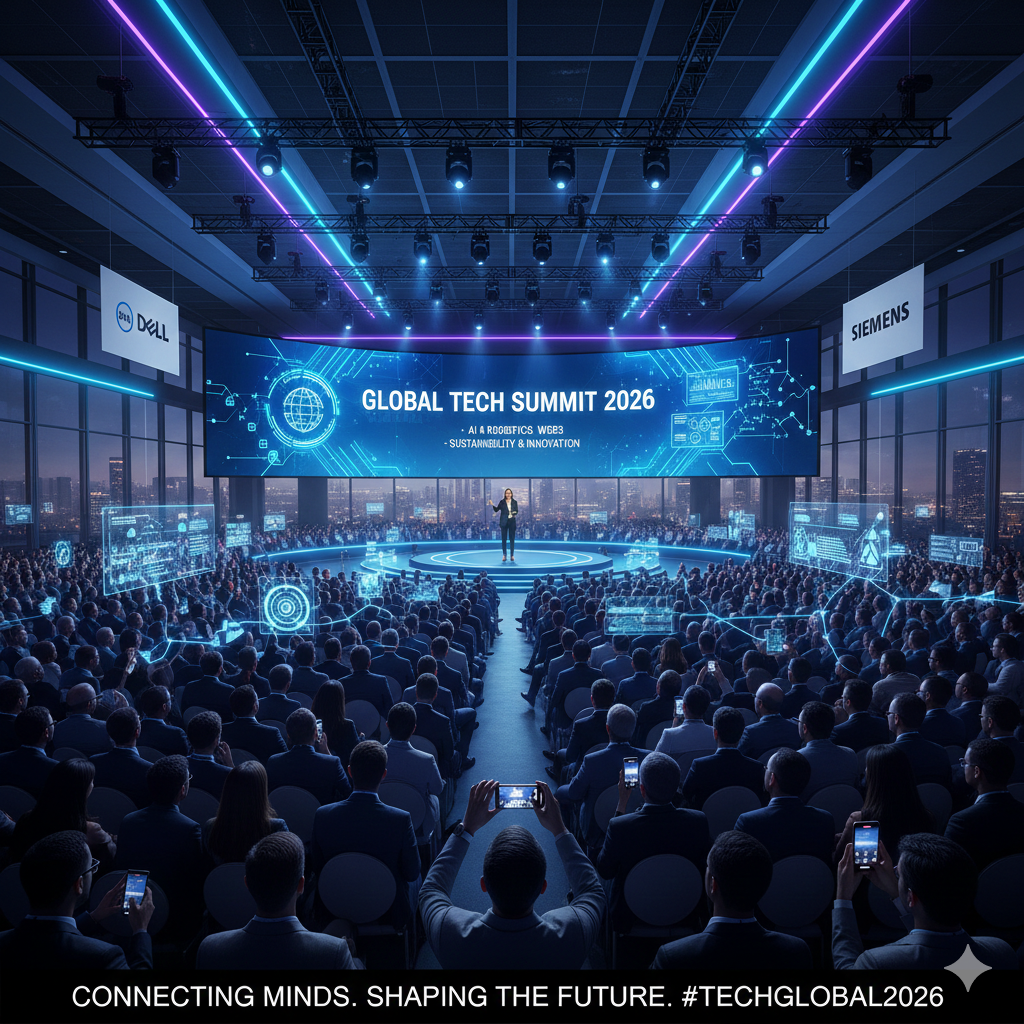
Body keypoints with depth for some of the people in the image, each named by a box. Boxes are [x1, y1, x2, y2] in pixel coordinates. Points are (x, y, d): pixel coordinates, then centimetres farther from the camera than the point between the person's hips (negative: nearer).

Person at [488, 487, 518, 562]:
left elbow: (517, 511, 4)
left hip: (512, 522, 0)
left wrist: (515, 513, -17)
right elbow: (496, 510, 3)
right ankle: (504, 555, 9)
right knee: (504, 539, 2)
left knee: (512, 539, 3)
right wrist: (492, 505, -13)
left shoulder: (514, 502, 5)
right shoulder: (502, 502, 3)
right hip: (504, 522, 0)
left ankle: (512, 555, 11)